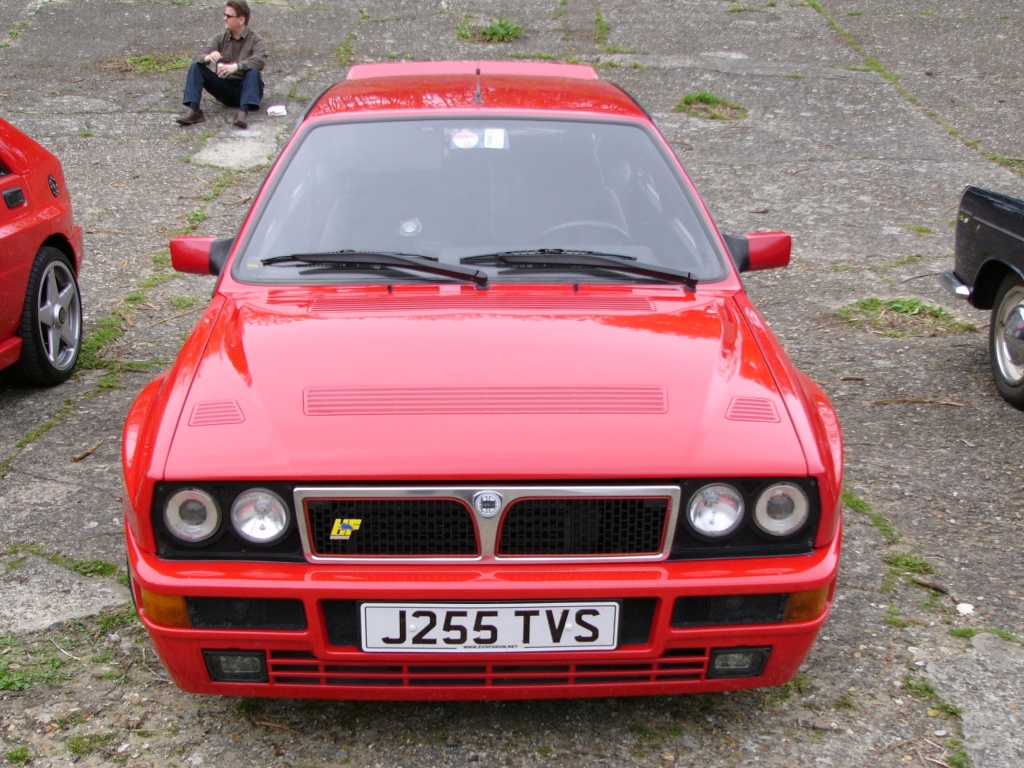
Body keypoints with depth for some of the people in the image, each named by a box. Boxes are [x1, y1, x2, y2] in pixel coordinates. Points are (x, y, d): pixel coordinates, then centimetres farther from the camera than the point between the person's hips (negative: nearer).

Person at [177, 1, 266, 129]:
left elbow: (260, 60, -26)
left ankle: (243, 112, -50)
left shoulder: (255, 39, -5)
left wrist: (236, 66, -41)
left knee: (253, 71, -33)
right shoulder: (221, 38, 6)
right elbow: (198, 57, -4)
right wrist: (207, 58, -29)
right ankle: (193, 110, -29)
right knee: (196, 67, -13)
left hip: (245, 88, -4)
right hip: (224, 88, 4)